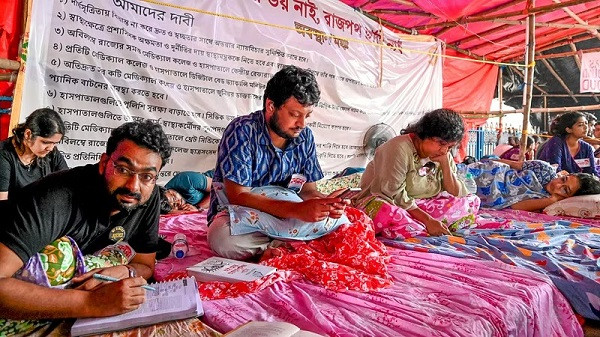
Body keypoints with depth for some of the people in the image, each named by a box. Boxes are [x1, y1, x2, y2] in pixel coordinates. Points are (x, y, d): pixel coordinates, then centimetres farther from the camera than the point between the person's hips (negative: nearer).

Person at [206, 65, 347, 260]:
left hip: (283, 215, 4)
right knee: (223, 239, -37)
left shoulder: (305, 137, -3)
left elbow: (308, 189, 1)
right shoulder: (242, 132, -20)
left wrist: (325, 203, -24)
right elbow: (238, 196, -26)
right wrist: (296, 210, -36)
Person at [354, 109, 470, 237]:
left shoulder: (445, 155, 5)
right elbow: (395, 195, -24)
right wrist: (428, 220, -28)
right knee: (385, 211, -42)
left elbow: (456, 195, 1)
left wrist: (445, 164, -11)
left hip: (418, 207, 7)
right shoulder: (399, 148, -18)